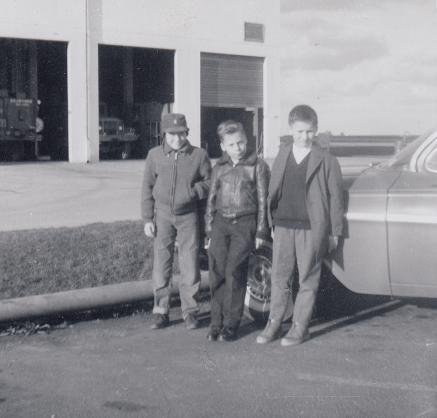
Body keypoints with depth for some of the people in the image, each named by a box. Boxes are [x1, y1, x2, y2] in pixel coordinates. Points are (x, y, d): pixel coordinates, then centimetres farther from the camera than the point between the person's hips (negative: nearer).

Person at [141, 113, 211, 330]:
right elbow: (147, 187, 6)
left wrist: (193, 191, -14)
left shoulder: (199, 155, -3)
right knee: (161, 265, 4)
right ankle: (160, 312, 14)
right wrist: (147, 219, 2)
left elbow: (209, 182, 6)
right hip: (163, 214, 1)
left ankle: (190, 311, 13)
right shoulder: (155, 155, 1)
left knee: (190, 265, 0)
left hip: (188, 215, -1)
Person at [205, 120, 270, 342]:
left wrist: (261, 231, -1)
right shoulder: (219, 167, 14)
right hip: (221, 223, 4)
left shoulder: (257, 166, 2)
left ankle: (230, 325, -3)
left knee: (234, 272, -12)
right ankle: (216, 323, 5)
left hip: (245, 224, -3)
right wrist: (209, 228, 11)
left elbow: (262, 199, 2)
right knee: (217, 273, -3)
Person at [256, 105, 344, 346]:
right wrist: (271, 220, 13)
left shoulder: (326, 161, -4)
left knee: (308, 280, 5)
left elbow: (335, 197, -1)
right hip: (283, 226, 4)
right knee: (279, 276, 8)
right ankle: (273, 324, 18)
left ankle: (300, 327, 13)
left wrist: (334, 232, -1)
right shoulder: (282, 155, 8)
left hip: (311, 228, -4)